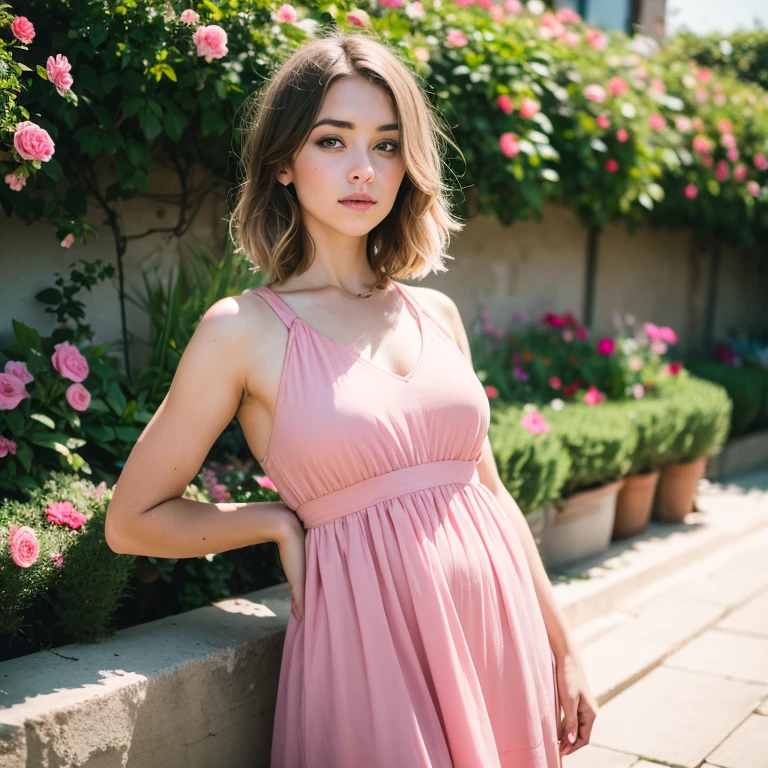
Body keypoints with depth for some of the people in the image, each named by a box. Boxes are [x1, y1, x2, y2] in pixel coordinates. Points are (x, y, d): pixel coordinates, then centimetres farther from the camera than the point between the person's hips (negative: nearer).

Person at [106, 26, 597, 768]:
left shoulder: (436, 313, 7)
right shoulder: (243, 330, -6)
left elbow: (489, 491, 12)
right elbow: (133, 520, 0)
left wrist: (562, 650, 12)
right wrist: (284, 518, -2)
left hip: (500, 622, 5)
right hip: (372, 639, -5)